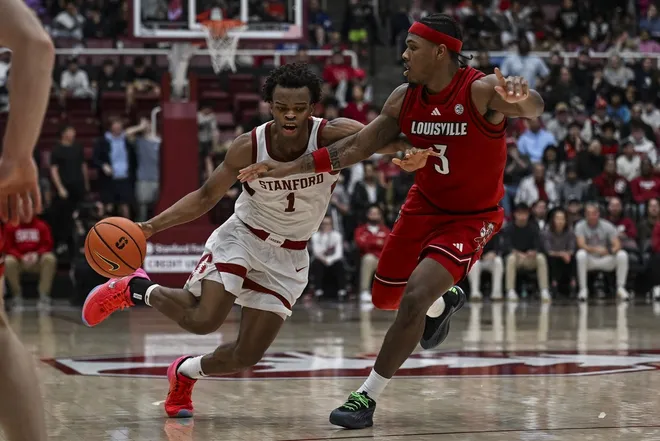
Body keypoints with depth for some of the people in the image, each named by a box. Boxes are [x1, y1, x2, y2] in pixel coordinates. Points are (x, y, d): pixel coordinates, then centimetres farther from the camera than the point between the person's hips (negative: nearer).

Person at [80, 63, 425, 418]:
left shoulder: (331, 136, -21)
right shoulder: (249, 147, -18)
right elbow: (206, 197, -6)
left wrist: (407, 151, -63)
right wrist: (151, 226, -16)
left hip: (288, 257, 2)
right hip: (241, 238, -1)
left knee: (248, 356, 0)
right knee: (203, 320, -24)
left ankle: (186, 372, 31)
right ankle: (137, 289, 5)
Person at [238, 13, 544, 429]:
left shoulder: (481, 91, -24)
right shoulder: (404, 99, -7)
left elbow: (534, 108, -42)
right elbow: (357, 146, 1)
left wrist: (522, 99, -68)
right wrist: (290, 167, -4)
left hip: (471, 218, -7)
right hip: (424, 205, 7)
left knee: (414, 298, -21)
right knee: (385, 297, 15)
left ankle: (368, 398, -9)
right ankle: (443, 302, 49)